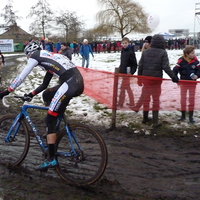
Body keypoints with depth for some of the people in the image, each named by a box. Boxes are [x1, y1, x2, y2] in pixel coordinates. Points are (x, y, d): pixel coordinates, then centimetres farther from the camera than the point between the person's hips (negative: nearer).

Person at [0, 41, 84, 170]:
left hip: (70, 84, -9)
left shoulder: (36, 56, 10)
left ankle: (51, 159, 0)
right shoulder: (49, 57, 33)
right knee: (47, 95, 27)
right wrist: (31, 94, 39)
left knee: (50, 120, -2)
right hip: (79, 82, 9)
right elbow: (44, 84, 37)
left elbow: (21, 77, 10)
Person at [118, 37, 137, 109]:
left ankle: (120, 104, 6)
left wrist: (131, 72, -17)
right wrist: (120, 69, 14)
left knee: (122, 88, -4)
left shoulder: (130, 52, -14)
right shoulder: (123, 51, 10)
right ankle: (131, 104, 21)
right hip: (122, 72, 9)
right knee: (127, 88, 13)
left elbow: (134, 64, -12)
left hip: (127, 73, -9)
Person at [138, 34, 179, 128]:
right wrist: (173, 77, -10)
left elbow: (140, 66, 5)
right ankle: (155, 121, 5)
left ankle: (145, 117, 29)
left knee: (146, 98, 16)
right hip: (156, 78, -3)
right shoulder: (163, 53, -8)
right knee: (156, 99, 4)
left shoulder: (145, 52, 3)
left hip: (146, 78, 4)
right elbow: (166, 67, -14)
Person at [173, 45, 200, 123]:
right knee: (183, 99, 8)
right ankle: (183, 115, 23)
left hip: (192, 82, 1)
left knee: (192, 99, 7)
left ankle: (191, 116, 18)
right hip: (183, 82, -1)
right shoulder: (181, 60, -14)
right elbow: (175, 70, -10)